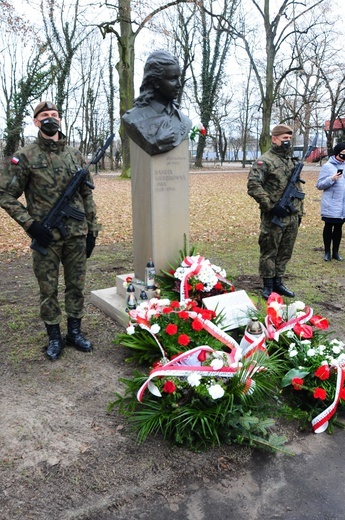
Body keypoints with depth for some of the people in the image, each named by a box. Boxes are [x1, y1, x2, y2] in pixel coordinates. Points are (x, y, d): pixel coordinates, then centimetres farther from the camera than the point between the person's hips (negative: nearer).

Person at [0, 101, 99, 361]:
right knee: (48, 289, 7)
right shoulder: (25, 157, -4)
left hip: (77, 234, 3)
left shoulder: (75, 155, 7)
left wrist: (92, 230, 7)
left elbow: (87, 195, 11)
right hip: (46, 237, -3)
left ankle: (75, 331, 28)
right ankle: (54, 337, 23)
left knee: (76, 285, 11)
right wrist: (31, 224, -13)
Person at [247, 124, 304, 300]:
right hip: (273, 217, -7)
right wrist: (271, 206, -21)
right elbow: (253, 186, -18)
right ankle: (268, 285, 13)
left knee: (285, 252, 13)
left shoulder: (293, 161, 16)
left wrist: (300, 212, 18)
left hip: (292, 217, 7)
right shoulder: (264, 161, -9)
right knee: (269, 252, 2)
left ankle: (278, 282, 25)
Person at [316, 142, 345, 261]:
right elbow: (319, 185, -7)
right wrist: (331, 179, -19)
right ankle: (327, 252, 19)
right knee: (328, 227, 7)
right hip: (331, 205, -5)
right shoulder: (327, 166, -6)